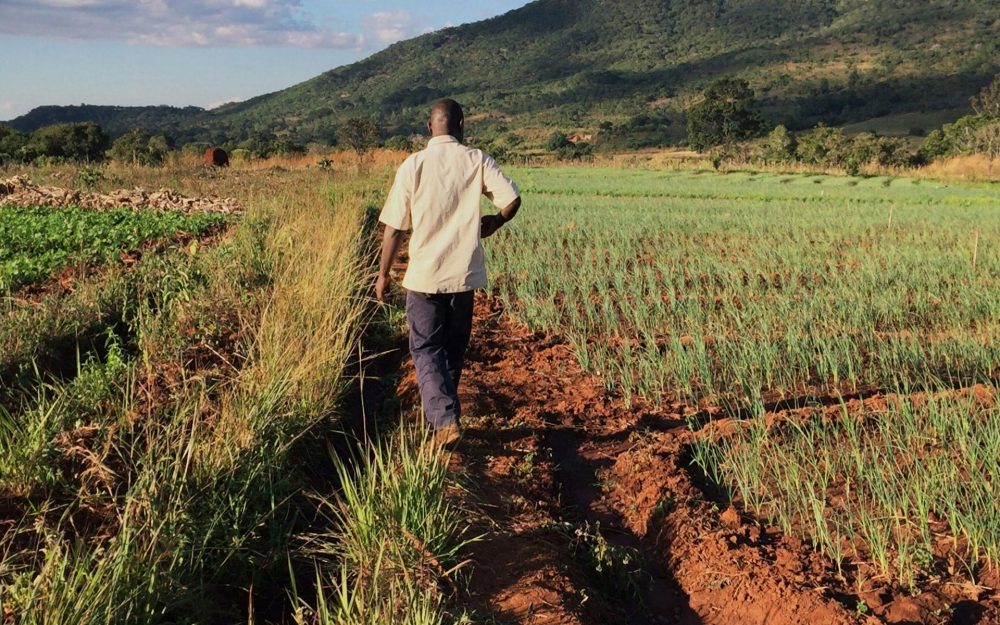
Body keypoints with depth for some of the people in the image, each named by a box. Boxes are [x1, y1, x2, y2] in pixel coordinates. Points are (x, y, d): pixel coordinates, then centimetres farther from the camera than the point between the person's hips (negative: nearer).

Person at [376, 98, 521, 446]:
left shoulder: (413, 165, -5)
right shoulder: (477, 161, -3)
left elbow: (394, 227, -4)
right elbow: (512, 199, -13)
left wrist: (383, 274, 6)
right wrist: (495, 222, 9)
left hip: (424, 276, -2)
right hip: (464, 274, 2)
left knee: (426, 348, 7)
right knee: (453, 349, 18)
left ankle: (443, 418, -11)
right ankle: (442, 414, 31)